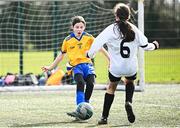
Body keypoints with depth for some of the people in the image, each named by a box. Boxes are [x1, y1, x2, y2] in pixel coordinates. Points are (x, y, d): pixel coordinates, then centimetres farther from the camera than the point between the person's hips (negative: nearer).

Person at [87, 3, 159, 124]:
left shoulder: (111, 29, -9)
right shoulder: (134, 29, 1)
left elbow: (98, 41, -15)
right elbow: (145, 45, 7)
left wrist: (90, 54, 1)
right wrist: (154, 45, 29)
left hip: (116, 68, -2)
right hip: (131, 67, 2)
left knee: (111, 87, 18)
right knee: (129, 82, 32)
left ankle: (104, 117, 13)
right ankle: (128, 102, 4)